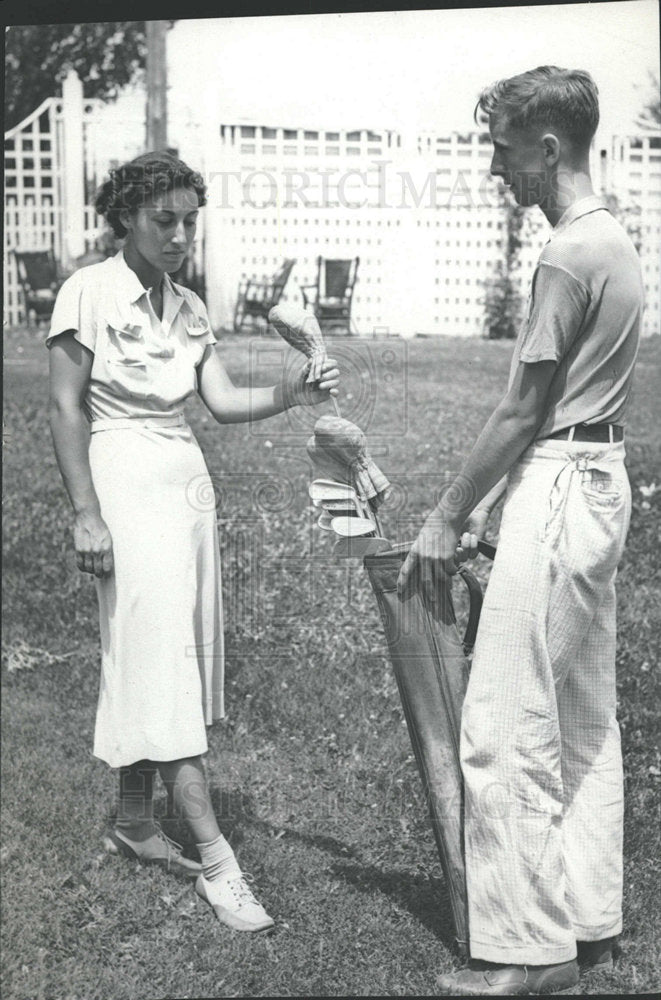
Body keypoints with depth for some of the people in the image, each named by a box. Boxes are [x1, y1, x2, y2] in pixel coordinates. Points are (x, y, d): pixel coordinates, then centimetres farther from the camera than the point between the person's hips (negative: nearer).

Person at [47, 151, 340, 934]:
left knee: (169, 655, 10)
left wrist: (286, 396, -16)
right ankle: (214, 857, -6)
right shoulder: (89, 292, -7)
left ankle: (132, 821, 24)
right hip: (124, 477, -7)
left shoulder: (188, 308, 11)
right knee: (160, 656, -8)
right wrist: (86, 513, -15)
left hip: (187, 479, 7)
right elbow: (65, 408, -10)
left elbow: (221, 401, 3)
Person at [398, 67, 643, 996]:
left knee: (508, 726, -5)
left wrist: (446, 518, -7)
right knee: (585, 717, 15)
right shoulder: (614, 240, 14)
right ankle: (589, 918, 26)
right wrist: (483, 502, 16)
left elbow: (521, 411, -15)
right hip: (600, 477, 11)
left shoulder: (568, 255, -16)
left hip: (560, 490, -11)